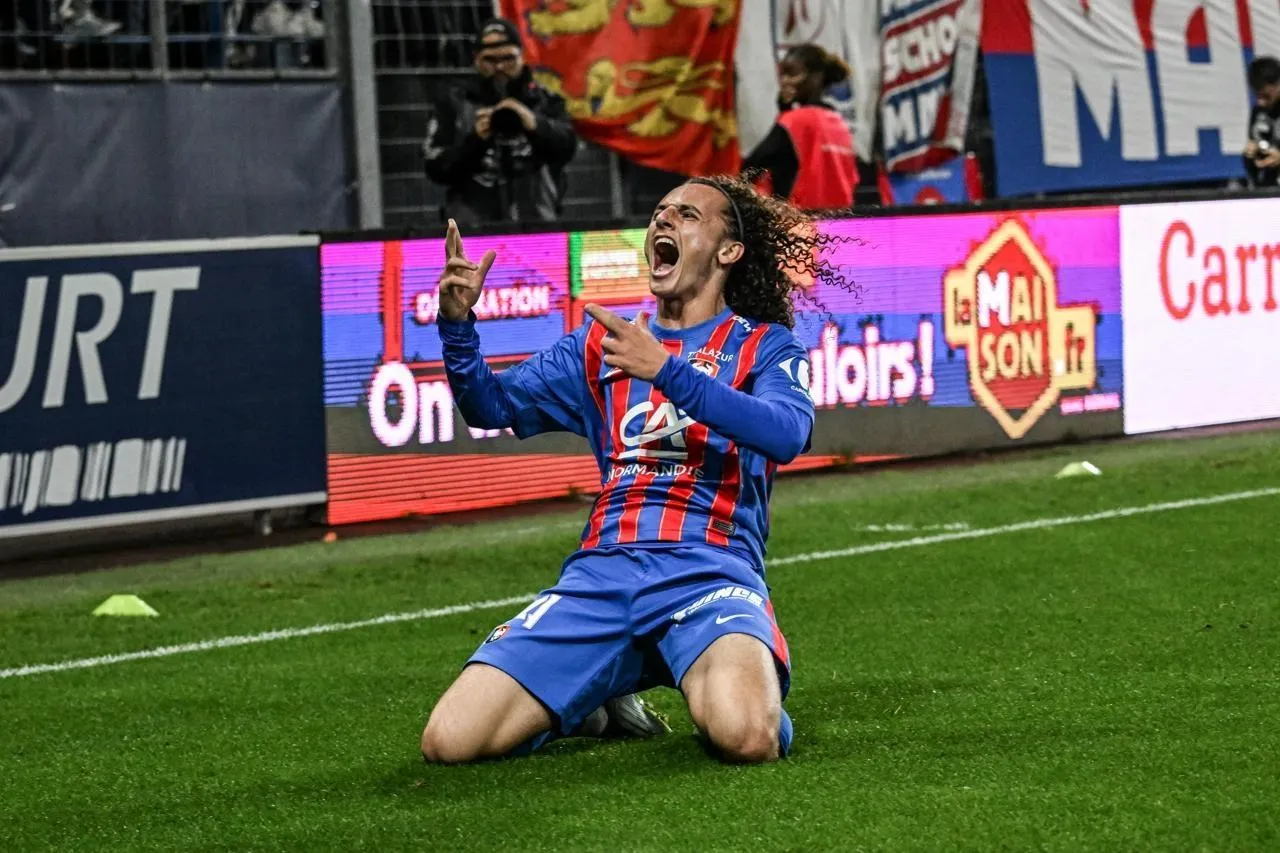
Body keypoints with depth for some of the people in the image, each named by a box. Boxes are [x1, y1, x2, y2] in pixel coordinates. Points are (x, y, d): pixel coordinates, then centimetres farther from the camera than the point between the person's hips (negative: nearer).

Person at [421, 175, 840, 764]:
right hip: (601, 570, 4)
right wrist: (457, 322, -1)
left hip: (711, 567, -4)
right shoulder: (600, 341, 24)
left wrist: (667, 369, -19)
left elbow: (788, 433, -10)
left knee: (746, 735, -37)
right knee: (449, 740, -13)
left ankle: (712, 695, 2)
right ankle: (590, 704, 17)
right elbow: (492, 407, 18)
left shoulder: (764, 344, 11)